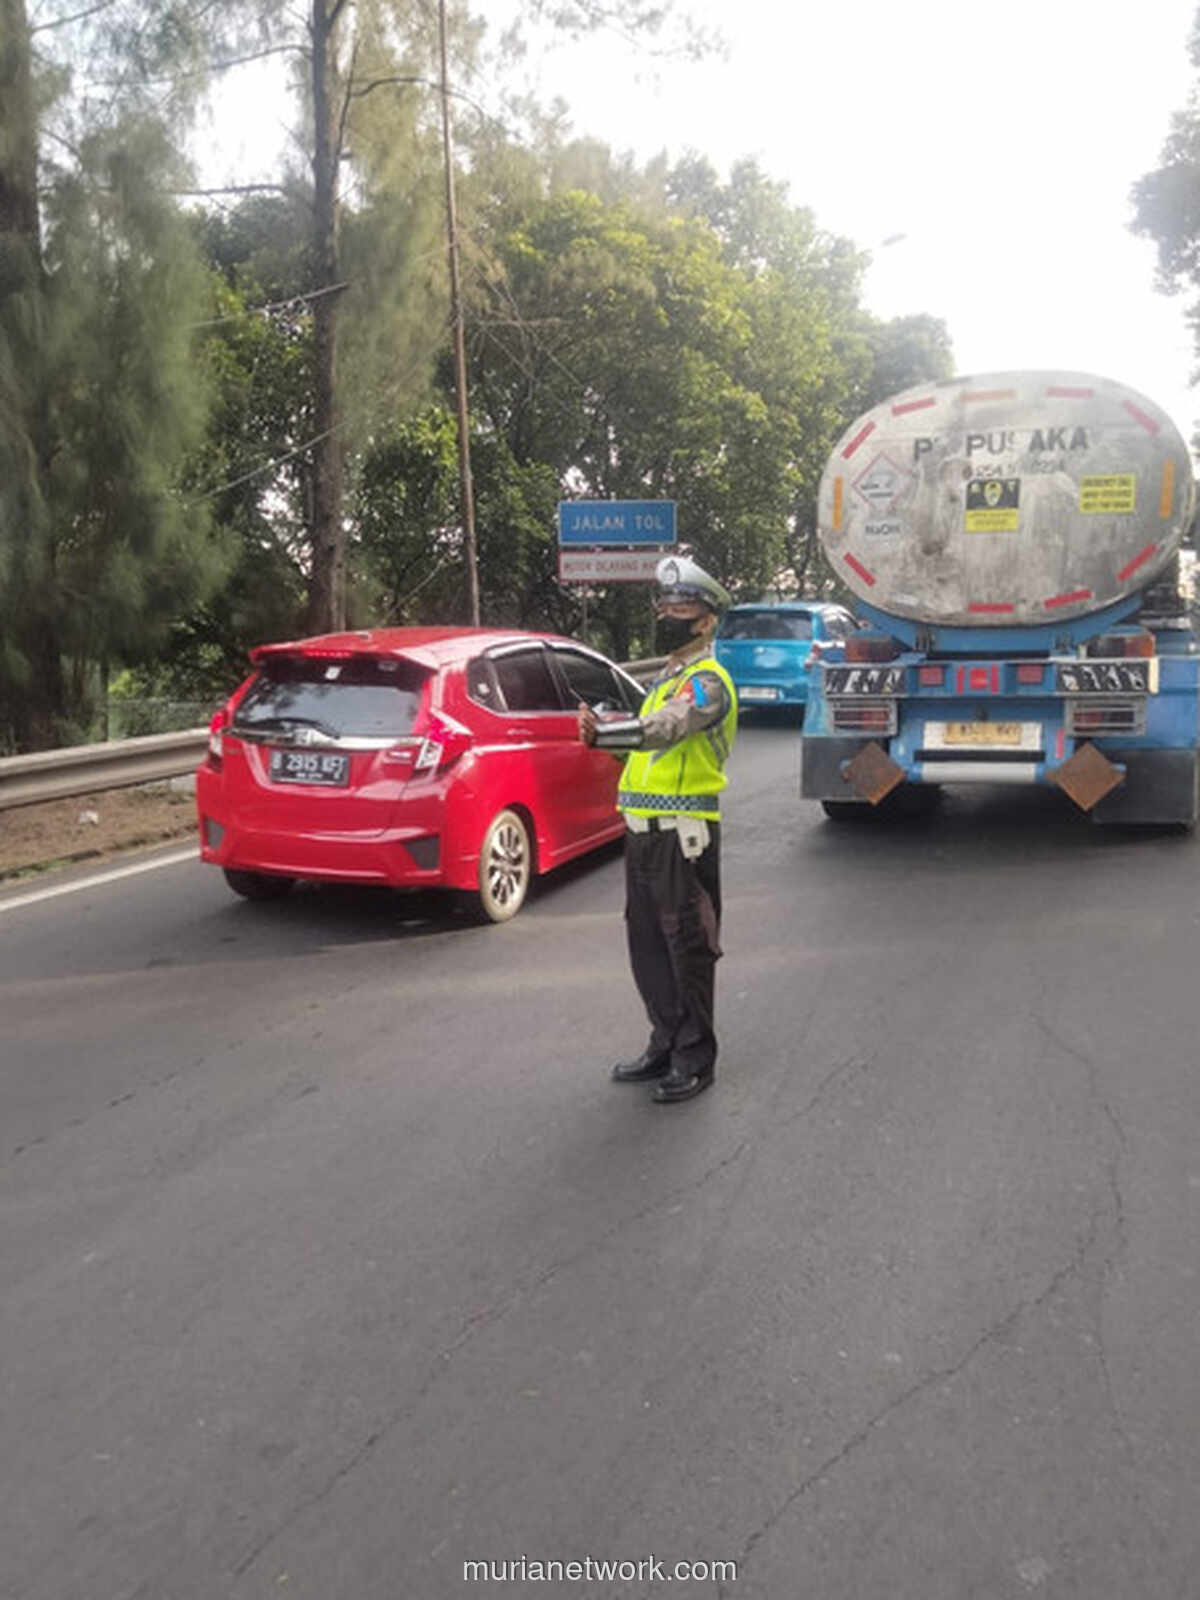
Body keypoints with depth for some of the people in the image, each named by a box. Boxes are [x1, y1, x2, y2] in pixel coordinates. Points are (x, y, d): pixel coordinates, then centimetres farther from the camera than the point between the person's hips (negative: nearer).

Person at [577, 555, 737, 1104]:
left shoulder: (707, 680, -11)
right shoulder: (666, 678, 21)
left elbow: (664, 728, -28)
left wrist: (600, 730, -41)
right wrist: (602, 731, 1)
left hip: (683, 830, -9)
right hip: (644, 829, 9)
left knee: (687, 947, -2)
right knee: (648, 944, 14)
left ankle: (696, 1059, 9)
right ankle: (665, 1045, 27)